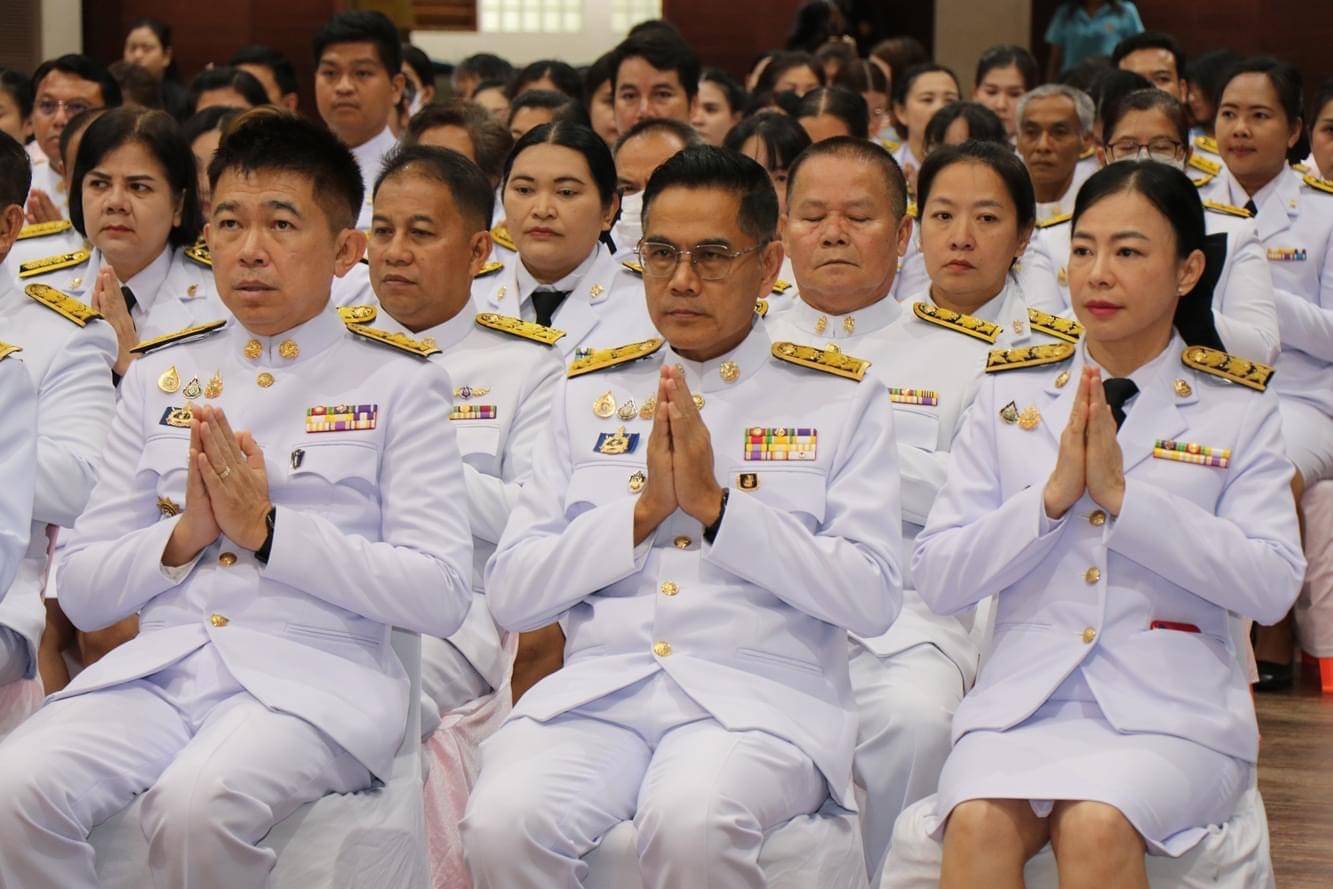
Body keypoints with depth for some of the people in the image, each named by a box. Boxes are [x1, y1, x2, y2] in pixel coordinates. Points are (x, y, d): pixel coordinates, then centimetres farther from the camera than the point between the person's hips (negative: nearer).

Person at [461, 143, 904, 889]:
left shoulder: (841, 400, 9)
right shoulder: (589, 395, 17)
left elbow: (874, 598, -2)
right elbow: (511, 595, 10)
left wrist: (717, 506, -9)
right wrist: (643, 511, -5)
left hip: (762, 698, -2)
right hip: (598, 689, 2)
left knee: (689, 822, -36)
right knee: (504, 821, -30)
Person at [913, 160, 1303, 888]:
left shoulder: (1238, 409, 6)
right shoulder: (1010, 396, 11)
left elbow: (1273, 586, -6)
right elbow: (937, 581, 5)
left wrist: (1123, 494, -13)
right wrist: (1053, 495, -10)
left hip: (1174, 711, -1)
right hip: (1023, 699, 1)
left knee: (1095, 824, -33)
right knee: (978, 823, -31)